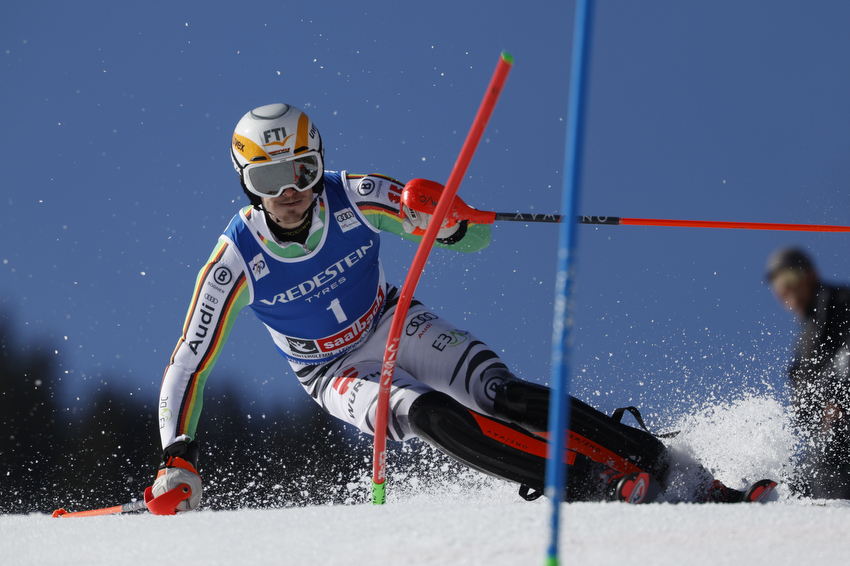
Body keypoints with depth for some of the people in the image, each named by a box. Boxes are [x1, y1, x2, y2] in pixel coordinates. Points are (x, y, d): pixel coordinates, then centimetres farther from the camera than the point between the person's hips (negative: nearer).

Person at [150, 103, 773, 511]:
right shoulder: (236, 261, -22)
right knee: (426, 413, -32)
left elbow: (476, 239, -15)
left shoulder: (354, 199, -20)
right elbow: (189, 365, -17)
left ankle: (666, 466, -26)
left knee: (504, 394, -24)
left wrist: (449, 220, -39)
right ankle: (592, 486, -36)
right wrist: (178, 461, -28)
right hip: (336, 373, -1)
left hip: (394, 327, 1)